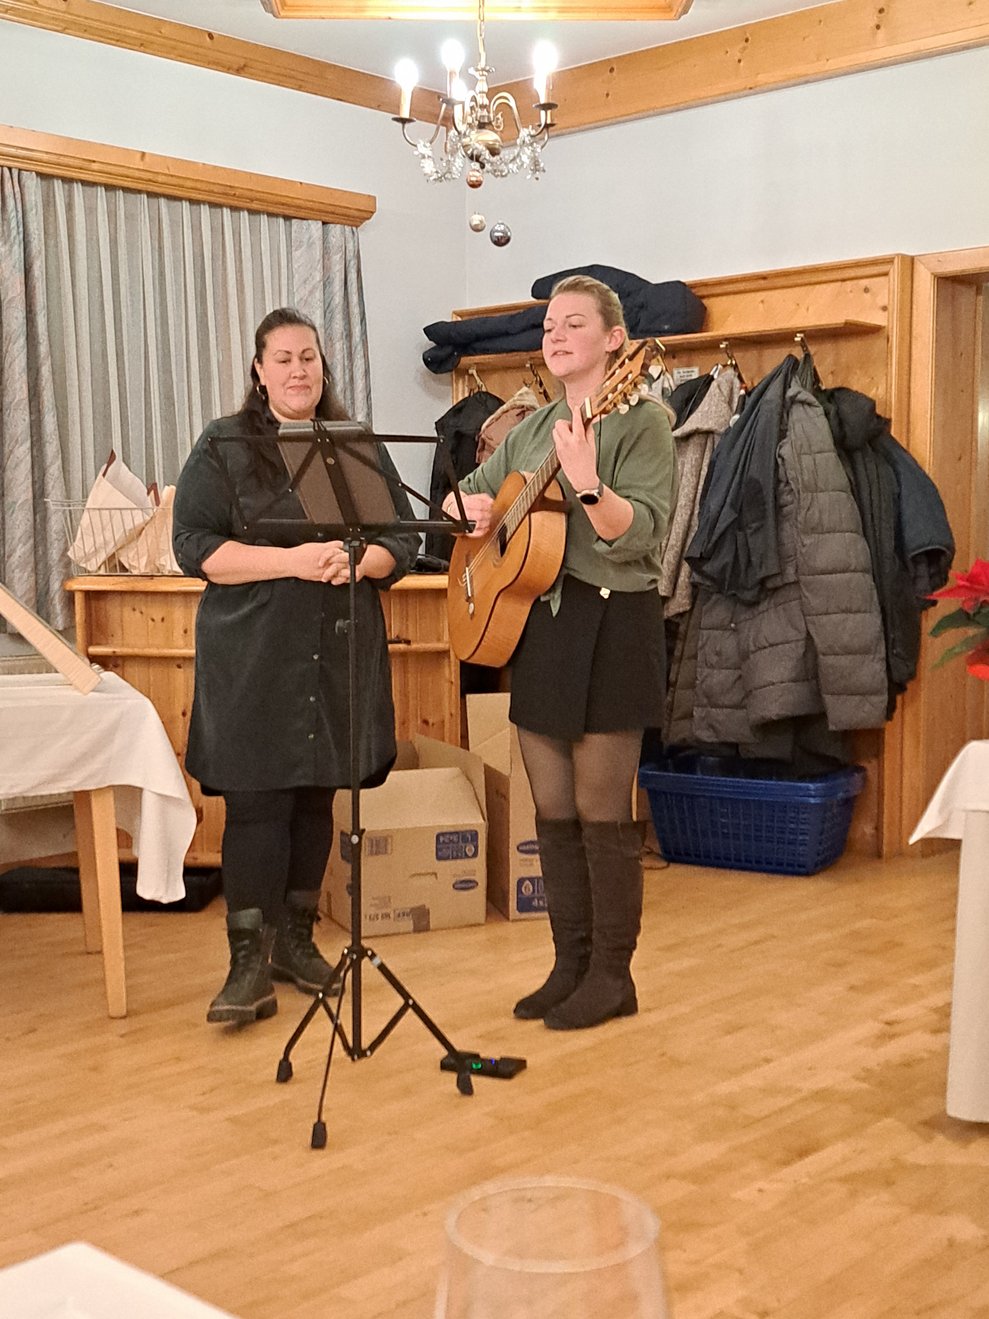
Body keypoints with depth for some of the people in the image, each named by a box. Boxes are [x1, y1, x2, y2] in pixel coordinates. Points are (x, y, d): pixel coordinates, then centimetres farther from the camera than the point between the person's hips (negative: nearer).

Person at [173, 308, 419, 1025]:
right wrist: (292, 561, -19)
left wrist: (358, 561, -13)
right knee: (257, 800, -6)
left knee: (316, 795, 10)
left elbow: (403, 540, 9)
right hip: (254, 656, -3)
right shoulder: (223, 447, 2)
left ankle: (296, 937, 24)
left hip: (341, 652, 4)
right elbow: (195, 545, -7)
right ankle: (250, 964, 0)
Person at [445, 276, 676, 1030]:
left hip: (610, 627, -7)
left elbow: (638, 536, -20)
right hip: (537, 624, 7)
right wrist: (472, 506, 1)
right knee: (553, 811, 11)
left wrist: (586, 485, -36)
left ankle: (612, 976, 13)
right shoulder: (531, 430, 14)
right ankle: (570, 967, 23)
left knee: (602, 812, -1)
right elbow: (464, 494, 24)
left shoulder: (640, 423, -8)